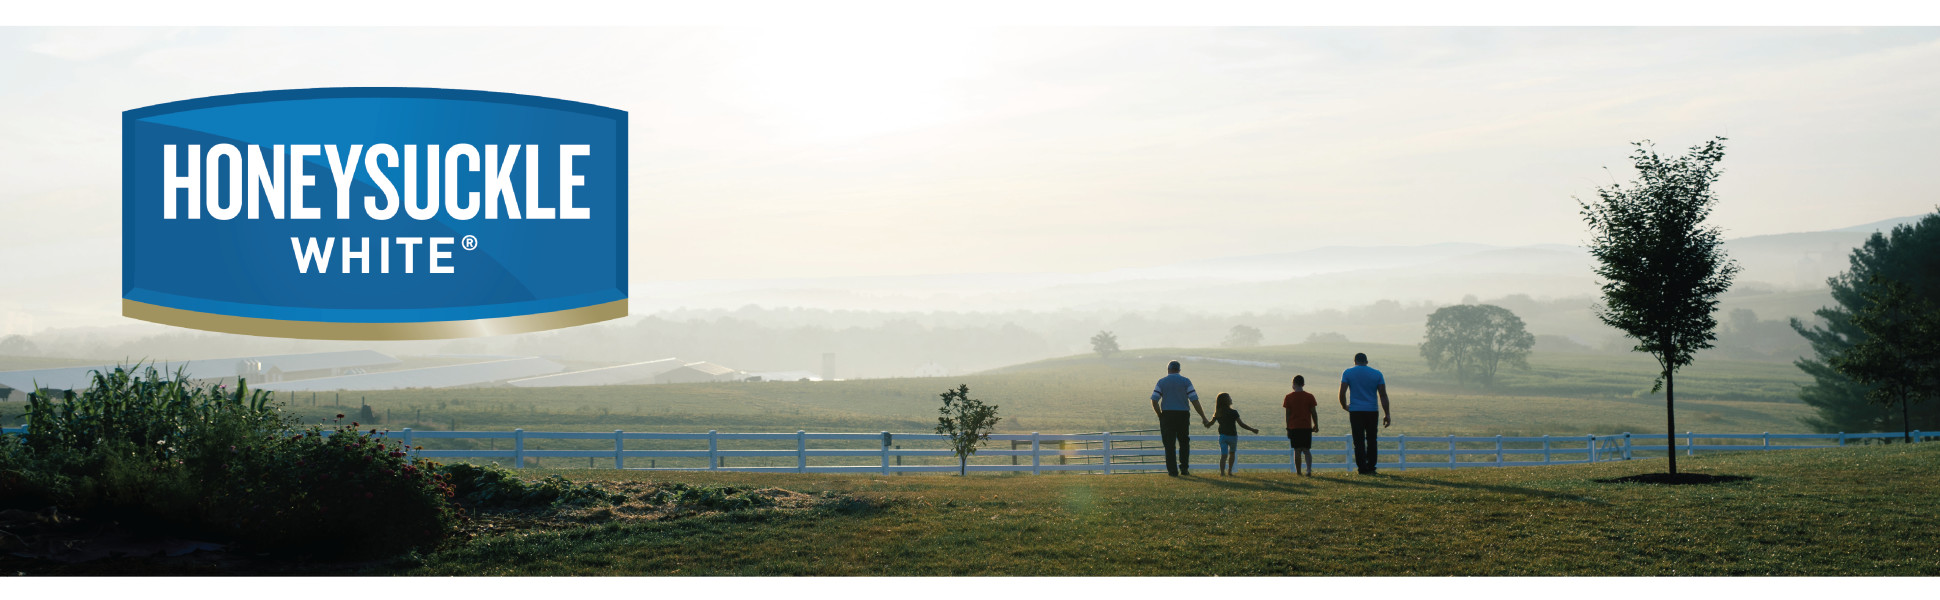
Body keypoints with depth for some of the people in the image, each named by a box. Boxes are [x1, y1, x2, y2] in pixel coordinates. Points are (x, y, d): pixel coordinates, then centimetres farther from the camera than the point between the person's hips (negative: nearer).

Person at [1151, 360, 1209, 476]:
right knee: (1184, 442, 16)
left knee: (1169, 444, 3)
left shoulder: (1162, 382, 3)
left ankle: (1172, 470, -1)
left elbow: (1154, 401, -5)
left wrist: (1160, 415, 7)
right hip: (1182, 414, 0)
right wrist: (1203, 417, 1)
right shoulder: (1186, 381, 3)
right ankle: (1184, 469, 10)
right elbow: (1194, 400, -3)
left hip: (1167, 414, 0)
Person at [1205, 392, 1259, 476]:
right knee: (1232, 453, 20)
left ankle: (1222, 472, -20)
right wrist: (1252, 429, -7)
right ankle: (1229, 471, 28)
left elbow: (1210, 423, 12)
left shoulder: (1217, 413, -2)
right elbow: (1241, 424, -16)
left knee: (1223, 455, -2)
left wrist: (1206, 423, 36)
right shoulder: (1233, 413, -16)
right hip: (1232, 436, -2)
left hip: (1222, 436, 2)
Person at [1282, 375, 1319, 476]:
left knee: (1297, 451, 4)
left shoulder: (1289, 397, -2)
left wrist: (1288, 428, 6)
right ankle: (1309, 470, -14)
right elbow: (1314, 413, 3)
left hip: (1294, 427, -1)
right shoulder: (1309, 397, 0)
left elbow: (1287, 414, 0)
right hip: (1307, 427, 1)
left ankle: (1298, 472, 3)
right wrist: (1316, 425, 15)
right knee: (1306, 450, 5)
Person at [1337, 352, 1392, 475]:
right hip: (1372, 410, 2)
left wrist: (1344, 405, 13)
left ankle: (1363, 468, -4)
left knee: (1359, 441, 1)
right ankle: (1371, 467, 12)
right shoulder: (1377, 374, 5)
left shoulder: (1348, 373, 1)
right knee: (1372, 440, 12)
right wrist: (1387, 414, 4)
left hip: (1356, 411, -1)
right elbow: (1383, 395, 2)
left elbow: (1342, 393, -5)